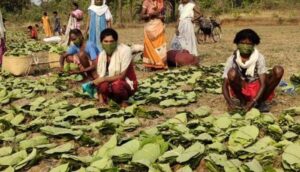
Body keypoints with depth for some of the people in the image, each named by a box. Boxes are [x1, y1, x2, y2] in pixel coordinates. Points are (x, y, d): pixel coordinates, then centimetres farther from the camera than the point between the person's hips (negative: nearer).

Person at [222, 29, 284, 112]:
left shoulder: (259, 58, -13)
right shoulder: (232, 59, -13)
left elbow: (263, 84, -18)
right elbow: (225, 84, -16)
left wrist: (253, 101, -33)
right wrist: (230, 102, -34)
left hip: (257, 89, 1)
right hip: (242, 90, -1)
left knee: (278, 70, -21)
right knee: (232, 73, -32)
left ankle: (261, 102, -5)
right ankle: (243, 101, -8)